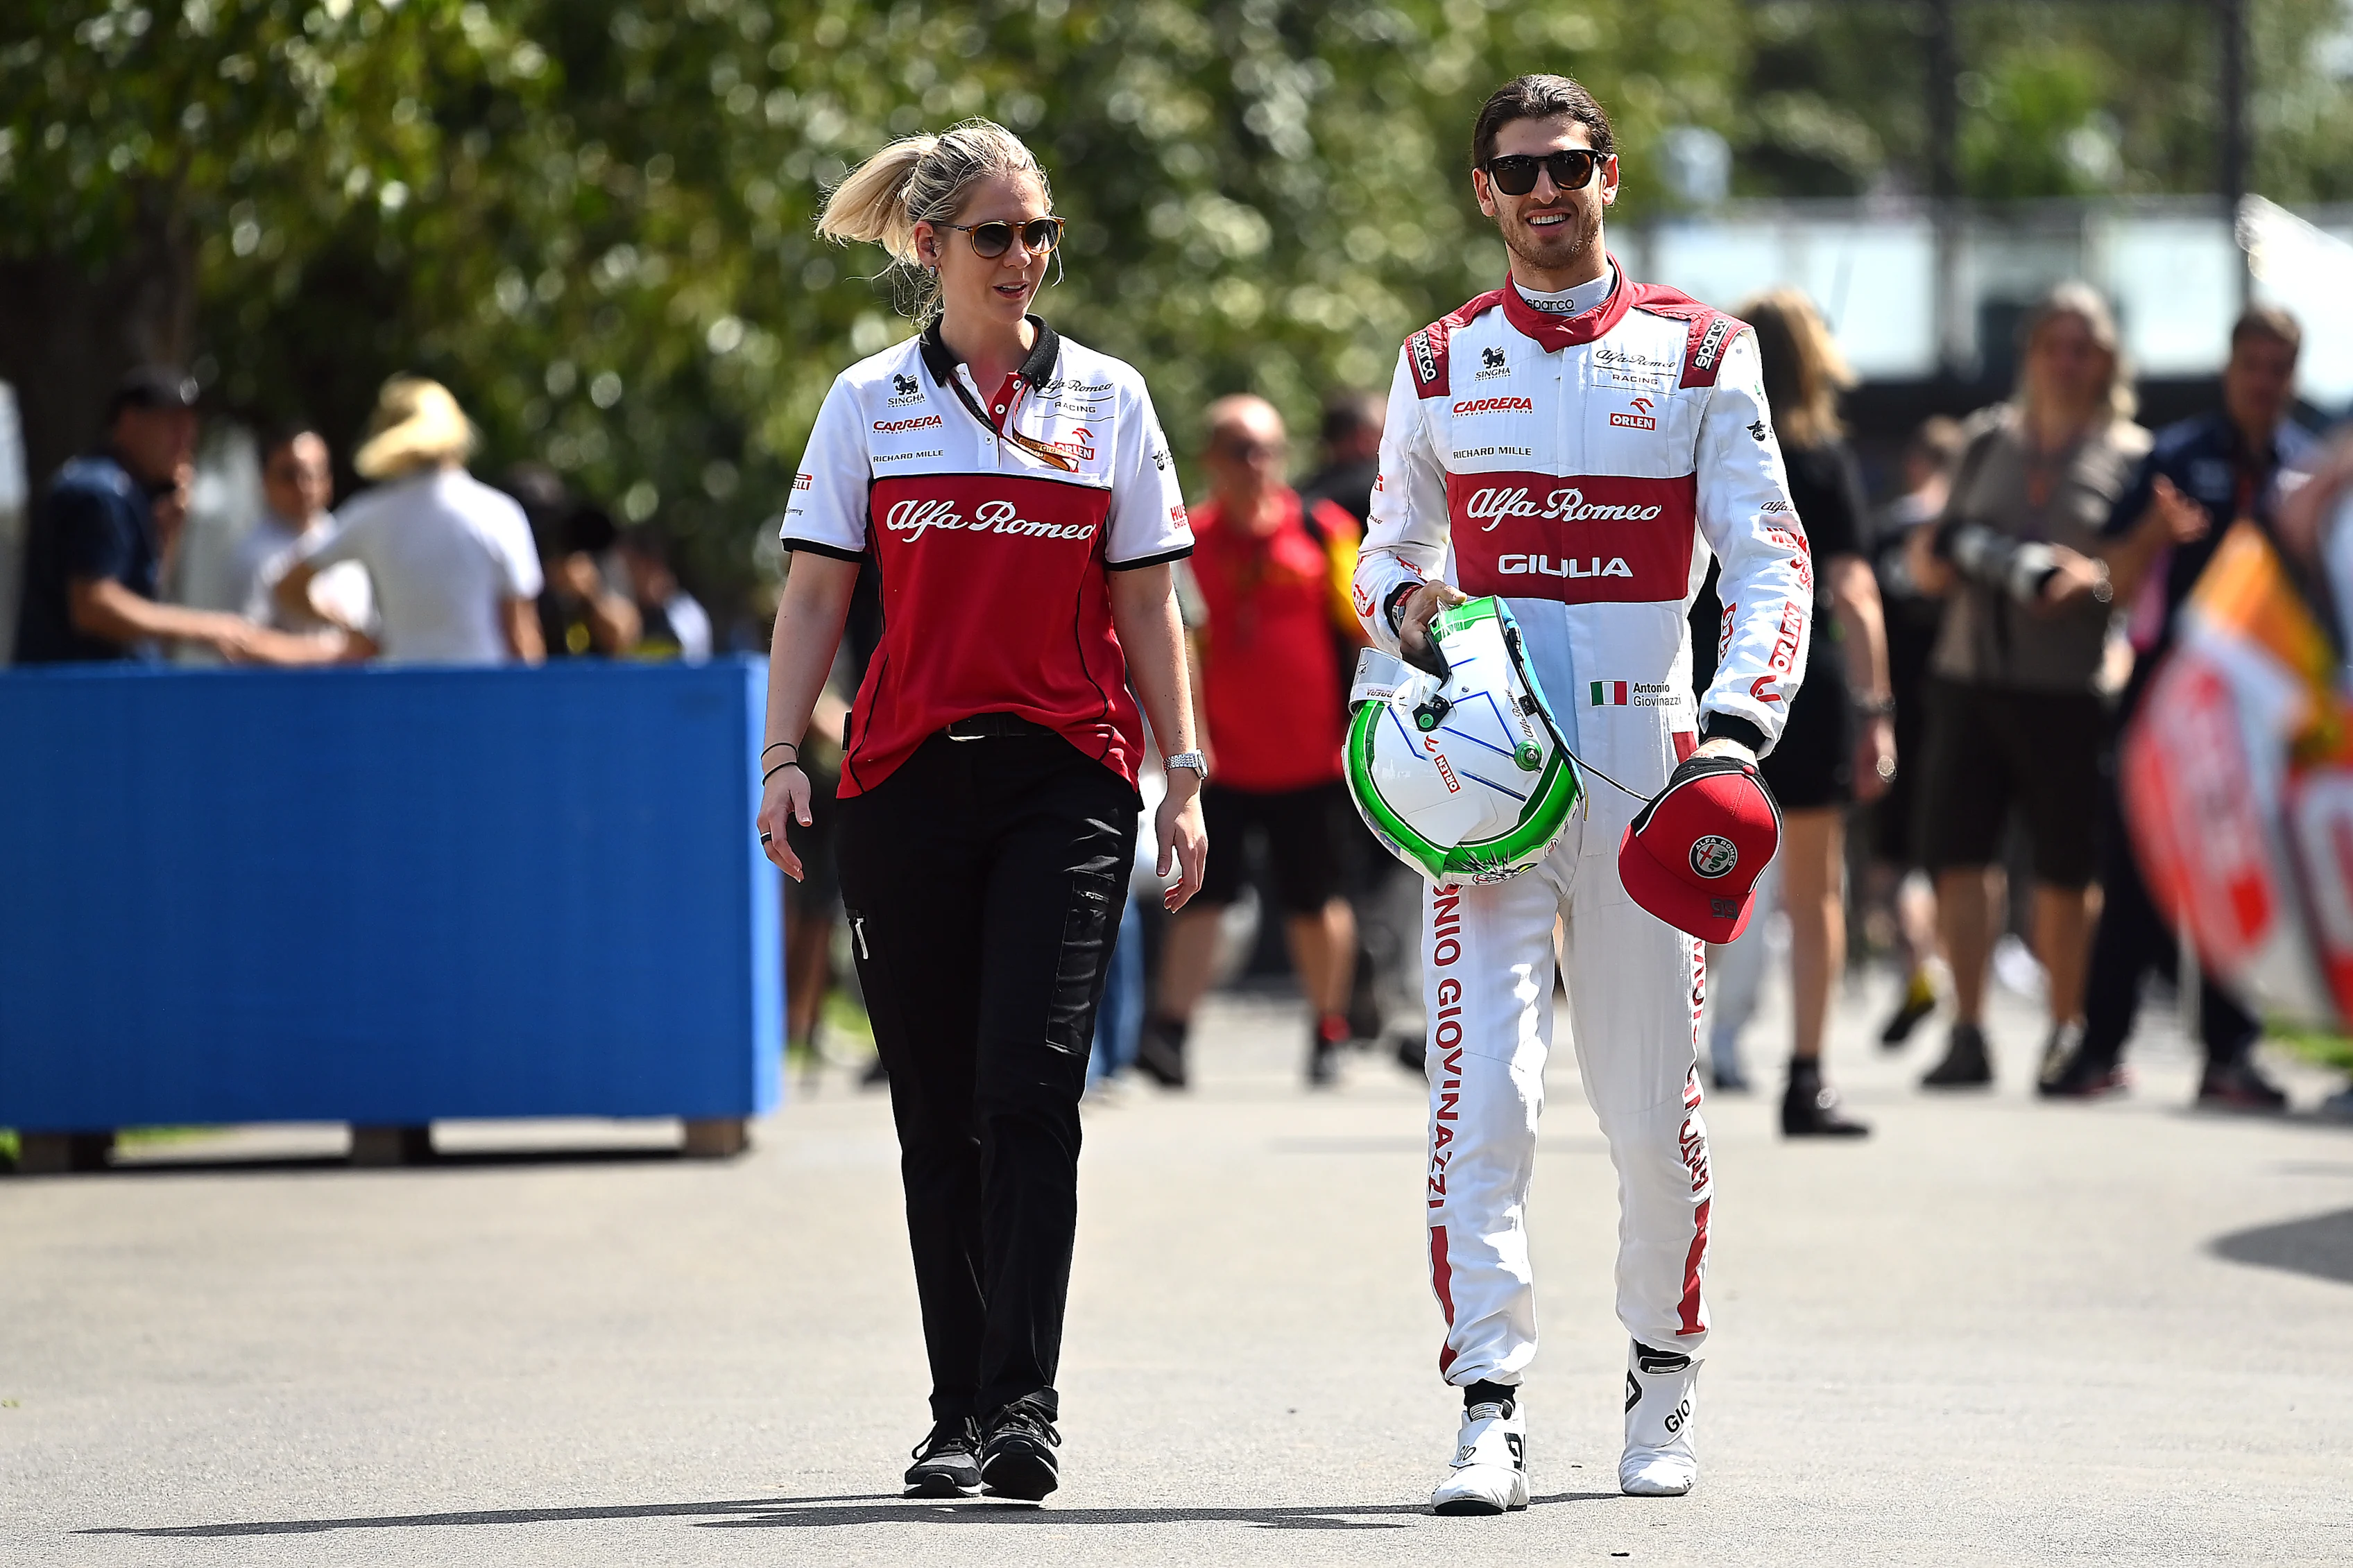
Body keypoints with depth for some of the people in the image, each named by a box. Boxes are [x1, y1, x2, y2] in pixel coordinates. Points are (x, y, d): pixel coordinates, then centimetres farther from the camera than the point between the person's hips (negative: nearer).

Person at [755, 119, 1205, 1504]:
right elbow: (816, 595, 7)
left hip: (1067, 774, -1)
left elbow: (1147, 606, 9)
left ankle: (1023, 1405, -17)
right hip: (909, 775, 1)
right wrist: (784, 753, -5)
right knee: (938, 1109, 3)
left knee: (1030, 1084, -14)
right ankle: (960, 1407, 11)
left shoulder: (1106, 398, 9)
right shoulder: (871, 403, 8)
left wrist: (1183, 777, 3)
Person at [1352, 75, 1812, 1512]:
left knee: (1654, 1103, 4)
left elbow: (1769, 558, 0)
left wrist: (1737, 725, -16)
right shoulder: (1441, 366, 11)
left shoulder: (1699, 355, 5)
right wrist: (1406, 605, -4)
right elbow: (1390, 552, 21)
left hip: (1644, 762, -1)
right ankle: (1491, 1408, -12)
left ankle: (1666, 1377, 25)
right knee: (1483, 1090, -11)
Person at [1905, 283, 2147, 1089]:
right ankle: (1967, 1032, -5)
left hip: (2069, 685, -3)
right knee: (1956, 849, -8)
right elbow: (1933, 560, 22)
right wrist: (1937, 555, -1)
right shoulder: (1989, 440, 15)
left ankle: (2068, 1032, 14)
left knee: (2066, 871, 1)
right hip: (1969, 674, 3)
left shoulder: (2129, 457, 5)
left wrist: (2097, 578, -19)